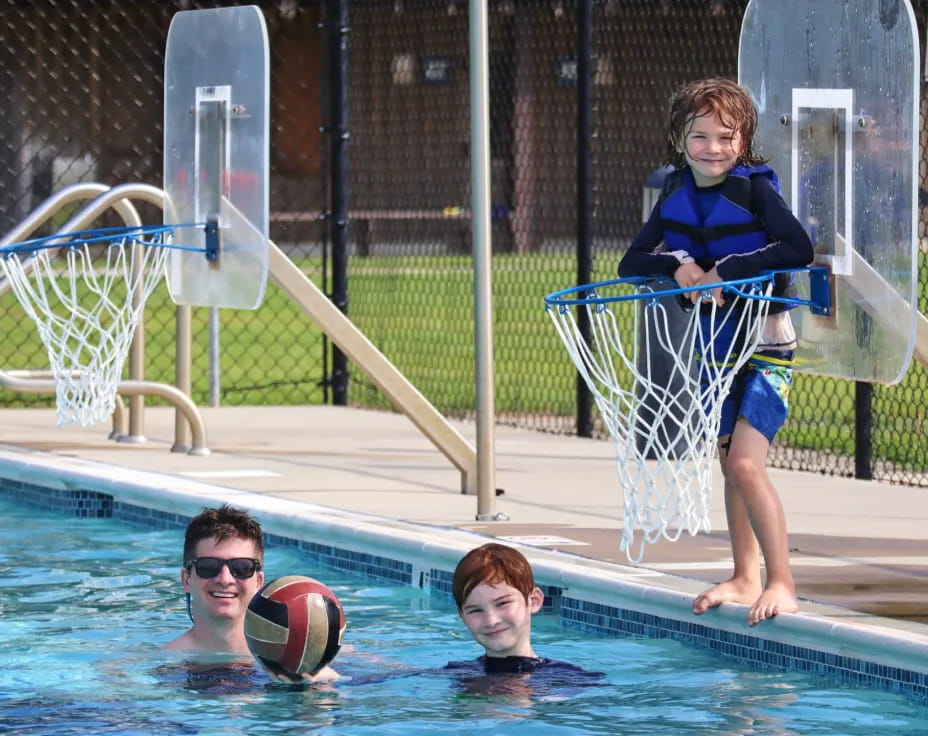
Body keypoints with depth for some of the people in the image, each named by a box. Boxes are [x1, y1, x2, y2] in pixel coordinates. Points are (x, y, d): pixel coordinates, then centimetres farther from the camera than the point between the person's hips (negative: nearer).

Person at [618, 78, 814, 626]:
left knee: (746, 462, -15)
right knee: (730, 464, 12)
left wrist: (726, 270, -26)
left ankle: (781, 583, -9)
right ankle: (745, 578, 21)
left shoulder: (754, 189, -14)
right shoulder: (677, 195, 3)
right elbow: (632, 263, 3)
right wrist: (677, 265, -17)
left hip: (765, 343, -6)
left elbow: (800, 249, -26)